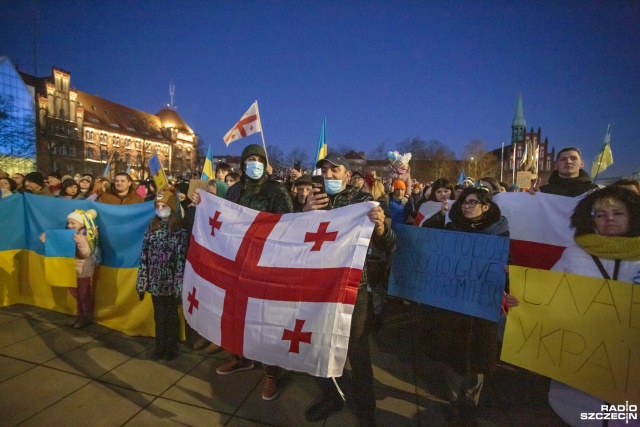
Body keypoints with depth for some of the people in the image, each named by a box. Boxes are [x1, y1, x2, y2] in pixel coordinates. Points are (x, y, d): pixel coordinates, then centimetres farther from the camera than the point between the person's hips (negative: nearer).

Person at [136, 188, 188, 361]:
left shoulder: (180, 231, -10)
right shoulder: (151, 229, 4)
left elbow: (181, 259, -12)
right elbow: (144, 256, 4)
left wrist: (179, 284, -14)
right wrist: (142, 281, 2)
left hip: (170, 282, -4)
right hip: (155, 281, 4)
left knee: (171, 316, 11)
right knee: (159, 316, 16)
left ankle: (172, 348, 26)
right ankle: (160, 347, 31)